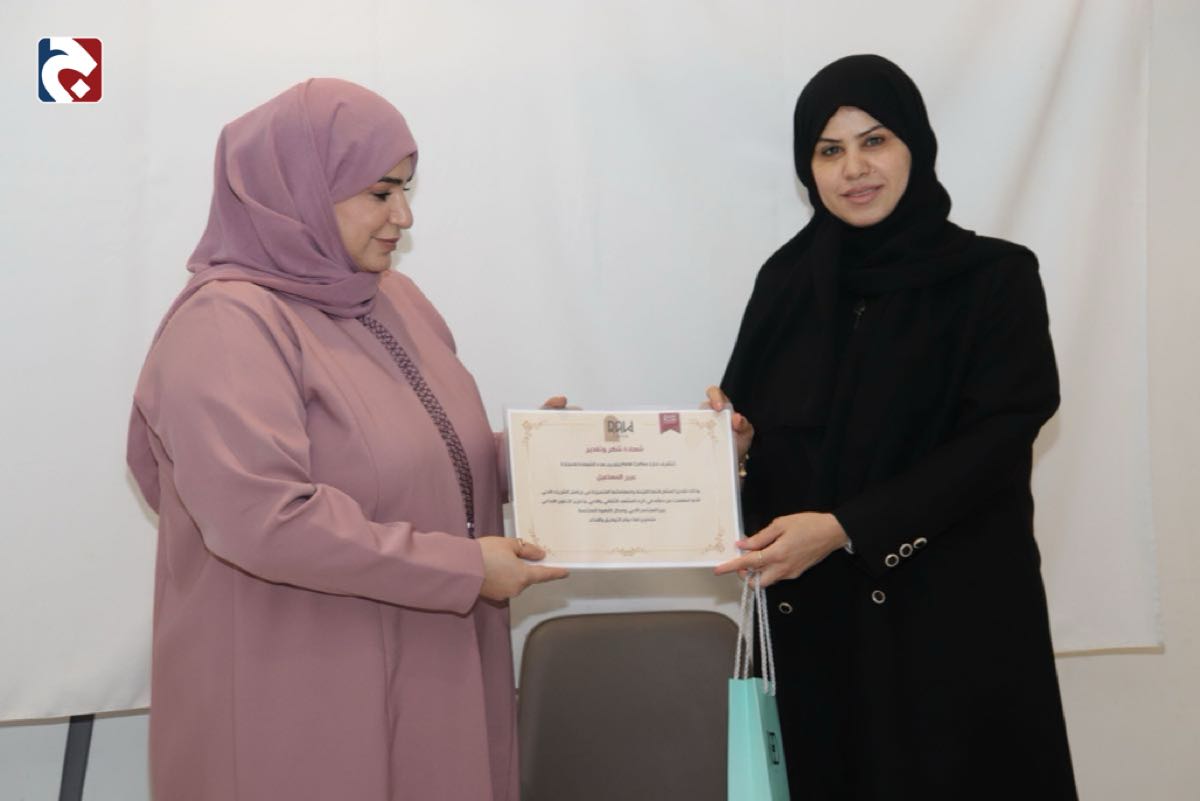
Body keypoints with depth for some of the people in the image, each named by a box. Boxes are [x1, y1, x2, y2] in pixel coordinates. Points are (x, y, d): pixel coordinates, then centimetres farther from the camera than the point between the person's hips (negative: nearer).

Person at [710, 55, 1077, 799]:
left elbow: (994, 443, -11)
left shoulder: (997, 277, -4)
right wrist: (731, 436, -13)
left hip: (951, 608, -3)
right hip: (812, 611, 3)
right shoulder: (787, 278, 7)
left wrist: (844, 529, -20)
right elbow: (751, 416, 12)